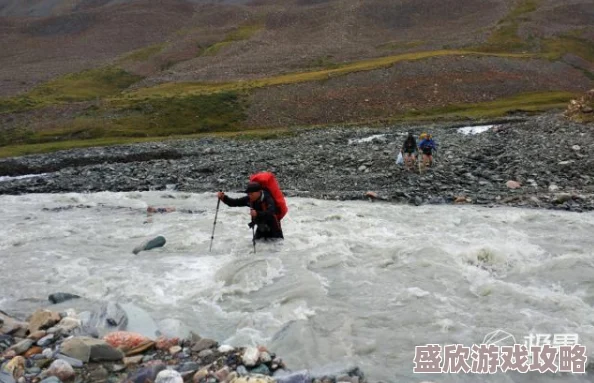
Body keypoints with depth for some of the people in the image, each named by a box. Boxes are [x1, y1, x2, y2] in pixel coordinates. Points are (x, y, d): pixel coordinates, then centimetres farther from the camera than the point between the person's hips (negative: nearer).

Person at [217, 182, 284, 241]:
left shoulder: (268, 199, -29)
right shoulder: (249, 199, -11)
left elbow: (271, 213, -46)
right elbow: (234, 203, -7)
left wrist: (257, 214, -62)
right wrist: (223, 197, -23)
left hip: (273, 229, -6)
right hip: (261, 229, 6)